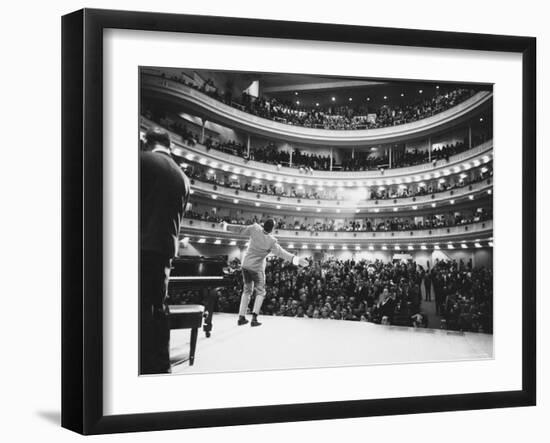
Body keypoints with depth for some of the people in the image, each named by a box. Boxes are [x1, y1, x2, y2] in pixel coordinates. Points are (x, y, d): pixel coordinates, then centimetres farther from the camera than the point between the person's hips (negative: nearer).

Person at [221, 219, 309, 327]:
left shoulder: (255, 229, -12)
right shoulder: (271, 242, -22)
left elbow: (240, 230, -1)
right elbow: (281, 253, -27)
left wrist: (226, 226, 16)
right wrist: (296, 259, -32)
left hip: (246, 265, 5)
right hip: (257, 268, -5)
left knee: (247, 290, 18)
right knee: (260, 292, 10)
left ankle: (241, 317, 17)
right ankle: (254, 317, -6)